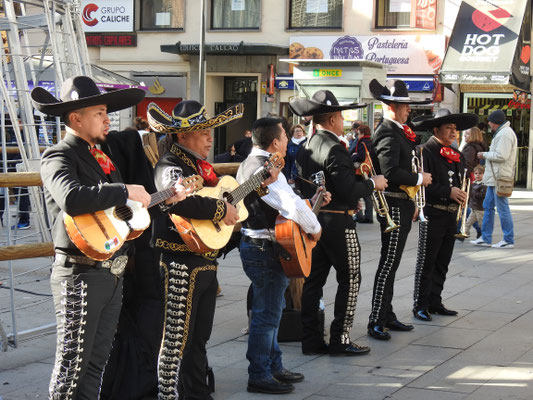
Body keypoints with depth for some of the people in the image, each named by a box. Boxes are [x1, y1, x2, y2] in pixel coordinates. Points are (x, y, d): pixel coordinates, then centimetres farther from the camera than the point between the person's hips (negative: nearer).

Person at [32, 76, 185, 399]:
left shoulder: (101, 157, 17)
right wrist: (126, 191, -24)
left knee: (97, 361, 13)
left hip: (113, 272, 9)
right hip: (81, 272, -9)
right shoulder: (59, 157, -11)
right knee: (73, 362, -3)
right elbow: (72, 198, -32)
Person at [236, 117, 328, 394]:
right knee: (266, 314, -3)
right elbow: (293, 206, -30)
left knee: (271, 309, 20)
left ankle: (273, 366, 30)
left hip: (254, 244, 11)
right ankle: (259, 376, 4)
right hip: (265, 249, -11)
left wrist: (314, 200, 14)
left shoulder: (248, 164, 13)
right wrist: (314, 228, -13)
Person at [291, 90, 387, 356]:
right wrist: (372, 184, -6)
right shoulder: (334, 149, -17)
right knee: (350, 278, 0)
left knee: (314, 279, 10)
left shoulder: (306, 147, 10)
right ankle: (340, 340, 1)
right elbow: (348, 190, -23)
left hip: (312, 220, 9)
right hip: (337, 222, -9)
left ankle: (311, 339, 14)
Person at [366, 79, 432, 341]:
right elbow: (390, 172, -27)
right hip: (394, 206, -11)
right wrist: (419, 178, -16)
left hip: (401, 205, 11)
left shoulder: (396, 131, 16)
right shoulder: (388, 133, -17)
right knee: (389, 263, -9)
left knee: (390, 263, 15)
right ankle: (376, 322, -6)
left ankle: (387, 316, 23)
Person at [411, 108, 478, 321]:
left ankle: (435, 302, 22)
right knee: (426, 263, -3)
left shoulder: (457, 155, 14)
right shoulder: (426, 152, -10)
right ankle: (420, 306, 4)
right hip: (433, 215, -8)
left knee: (442, 264, 13)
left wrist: (462, 195, 4)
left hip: (451, 216, 8)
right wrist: (448, 192, -21)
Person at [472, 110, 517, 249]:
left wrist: (485, 155, -10)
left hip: (499, 178, -11)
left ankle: (508, 240, 0)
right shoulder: (501, 132, 19)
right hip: (494, 177, 11)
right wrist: (486, 155, 10)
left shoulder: (505, 134, -16)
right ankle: (485, 238, 18)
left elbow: (501, 156, -23)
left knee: (502, 208, -6)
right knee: (488, 206, 13)